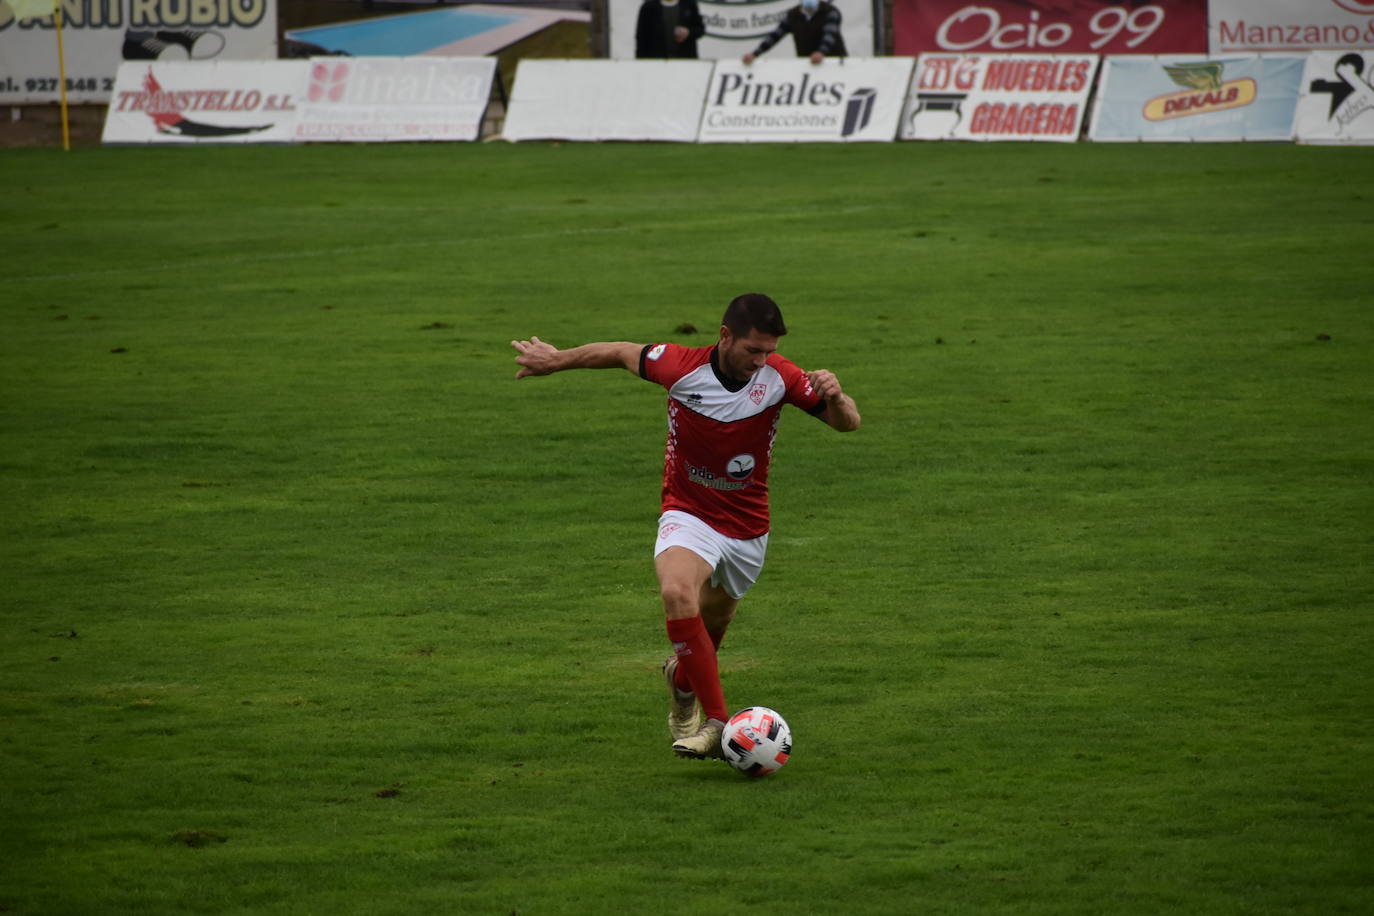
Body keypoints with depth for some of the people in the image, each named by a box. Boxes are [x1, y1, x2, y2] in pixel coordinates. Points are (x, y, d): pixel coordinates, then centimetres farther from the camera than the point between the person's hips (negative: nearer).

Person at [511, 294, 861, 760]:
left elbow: (848, 423, -8)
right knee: (678, 594, -31)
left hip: (748, 529, 2)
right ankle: (716, 722, -31)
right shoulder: (680, 366, -18)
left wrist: (835, 396, -32)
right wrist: (556, 360, 14)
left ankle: (682, 679, 53)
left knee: (710, 627, 16)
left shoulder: (779, 377, -15)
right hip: (688, 516, -2)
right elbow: (622, 353, 2)